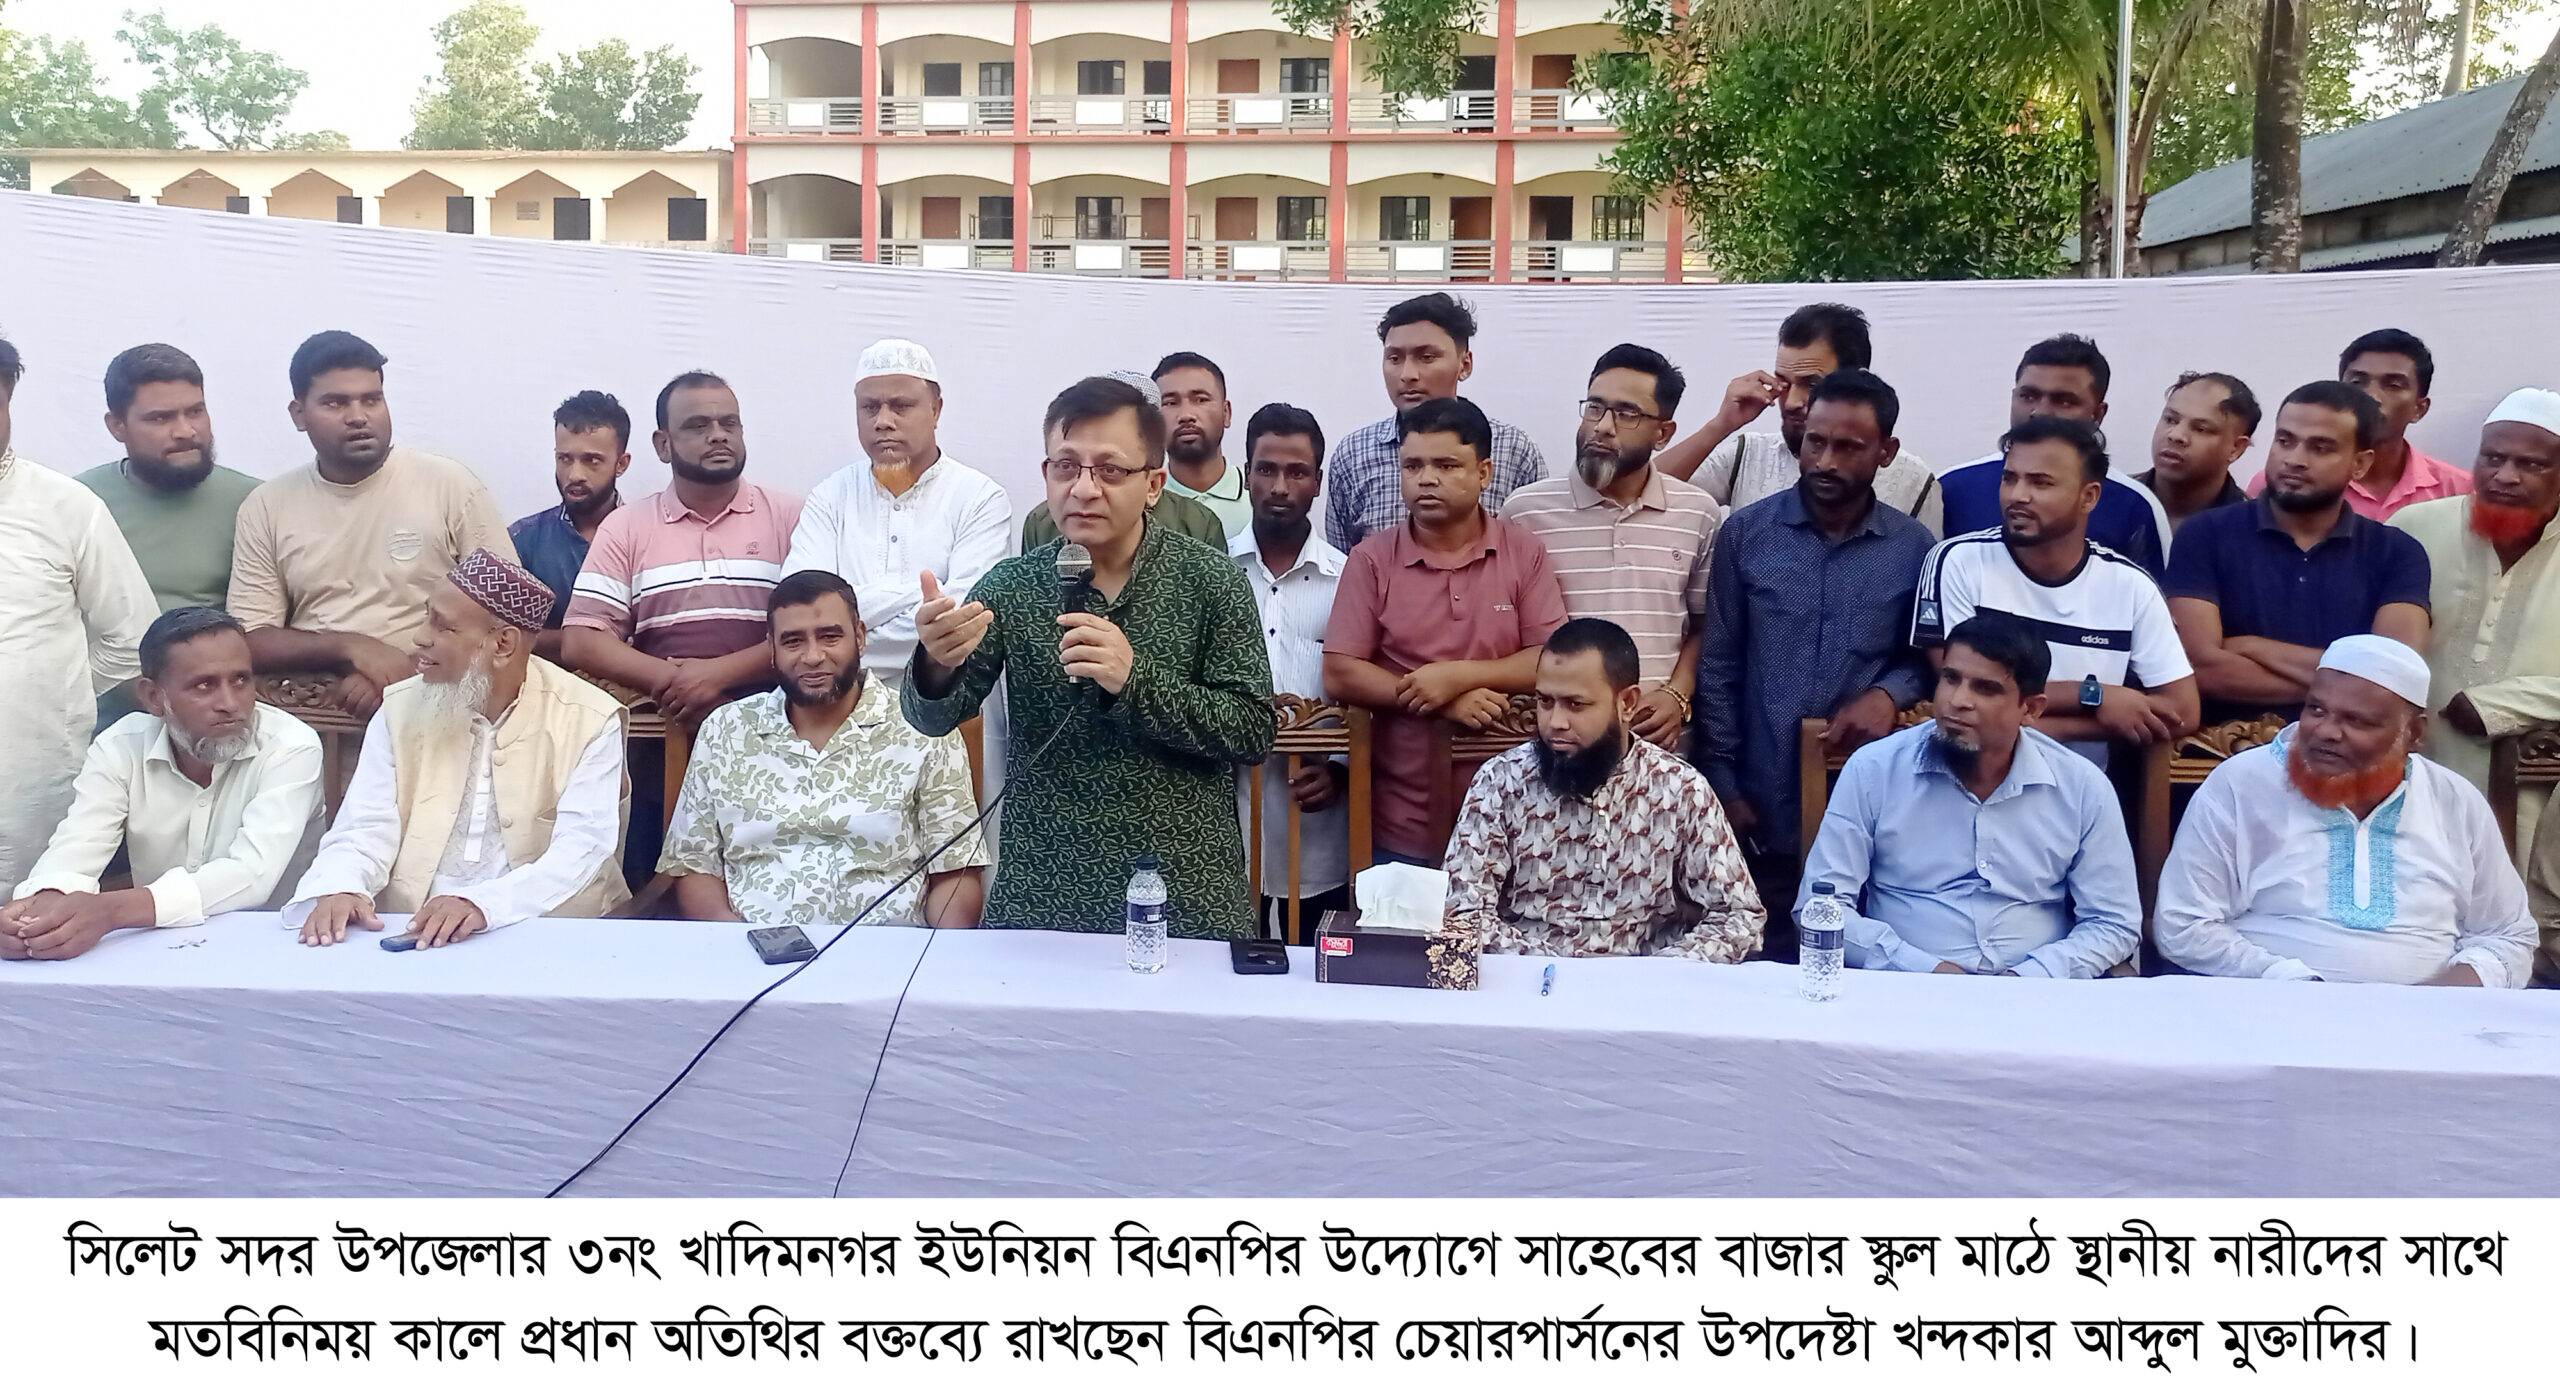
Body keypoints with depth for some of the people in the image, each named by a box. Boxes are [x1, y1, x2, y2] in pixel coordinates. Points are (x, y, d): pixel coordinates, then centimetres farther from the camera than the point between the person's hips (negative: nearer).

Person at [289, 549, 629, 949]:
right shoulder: (401, 710, 10)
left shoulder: (588, 721, -2)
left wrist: (483, 904, -29)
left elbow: (580, 848, -12)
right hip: (412, 935, 3)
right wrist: (338, 889, -20)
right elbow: (366, 829, 3)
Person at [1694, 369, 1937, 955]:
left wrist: (1889, 693, -10)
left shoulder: (1915, 548, 2)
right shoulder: (1746, 532, 2)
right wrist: (1722, 783, 0)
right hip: (1760, 810, 0)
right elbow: (1718, 668, 4)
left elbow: (1927, 655, 13)